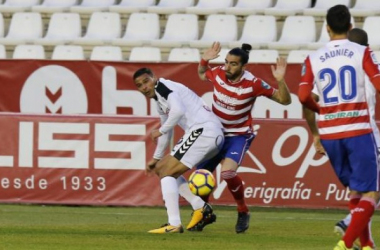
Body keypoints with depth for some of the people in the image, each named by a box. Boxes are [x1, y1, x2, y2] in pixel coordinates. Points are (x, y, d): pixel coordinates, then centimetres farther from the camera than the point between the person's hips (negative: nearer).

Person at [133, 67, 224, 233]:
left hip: (203, 130, -10)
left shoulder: (163, 86, -7)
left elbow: (178, 110, -25)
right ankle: (201, 208, 12)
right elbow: (167, 130, 35)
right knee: (161, 168, 17)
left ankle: (174, 224, -18)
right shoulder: (159, 101, 23)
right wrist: (156, 158, 39)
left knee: (166, 172, -10)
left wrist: (160, 131, -13)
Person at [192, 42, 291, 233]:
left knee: (228, 172, -29)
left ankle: (243, 212, -4)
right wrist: (204, 60, -6)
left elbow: (284, 100, -19)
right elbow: (201, 75, 13)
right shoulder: (218, 74, -13)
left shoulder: (253, 84, -24)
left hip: (239, 135, -5)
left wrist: (280, 80, -35)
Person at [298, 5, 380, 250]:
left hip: (329, 134, 4)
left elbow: (303, 96, -3)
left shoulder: (313, 59, 6)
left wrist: (315, 133, 9)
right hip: (358, 131, -4)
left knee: (355, 190, 21)